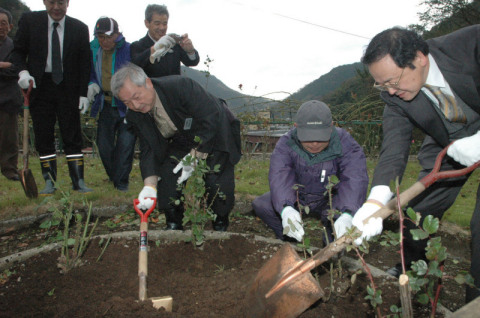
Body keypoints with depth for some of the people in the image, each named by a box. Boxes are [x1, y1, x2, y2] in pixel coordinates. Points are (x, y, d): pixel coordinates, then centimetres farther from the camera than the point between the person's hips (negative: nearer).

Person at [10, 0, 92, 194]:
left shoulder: (79, 28, 2)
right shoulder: (29, 21, 2)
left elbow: (84, 62, 3)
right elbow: (18, 51, 7)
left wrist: (84, 92, -3)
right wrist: (23, 71, -14)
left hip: (68, 89, -1)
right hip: (40, 86, 1)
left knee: (72, 137, 0)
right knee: (43, 137, 3)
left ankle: (78, 181, 6)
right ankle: (49, 182, 12)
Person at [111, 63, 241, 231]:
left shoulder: (180, 86, -33)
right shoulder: (135, 116, -14)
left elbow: (211, 121, -30)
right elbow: (148, 151, -10)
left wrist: (193, 157, -28)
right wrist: (150, 185, -26)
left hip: (216, 134, -5)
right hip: (180, 141, 5)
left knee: (215, 180, -20)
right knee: (165, 173, -13)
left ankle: (221, 223, 9)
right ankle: (173, 224, 10)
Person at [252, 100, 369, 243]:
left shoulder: (344, 142, -21)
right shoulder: (286, 143, -19)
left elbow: (355, 179, -34)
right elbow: (279, 176, -34)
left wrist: (347, 215, -54)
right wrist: (286, 208, -56)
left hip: (328, 200, -1)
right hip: (295, 199, 1)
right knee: (259, 205, -20)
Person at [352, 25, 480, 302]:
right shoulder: (394, 95, -20)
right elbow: (394, 148, -28)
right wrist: (376, 201, -43)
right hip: (447, 147, 4)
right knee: (418, 211, 5)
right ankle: (410, 274, 31)